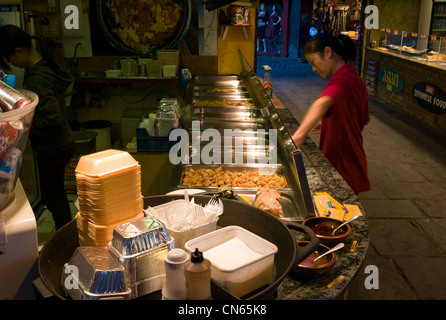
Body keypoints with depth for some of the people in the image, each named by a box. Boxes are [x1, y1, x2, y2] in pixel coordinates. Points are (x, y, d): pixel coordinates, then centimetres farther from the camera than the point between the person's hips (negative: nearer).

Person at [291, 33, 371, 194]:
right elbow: (364, 120, 22)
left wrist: (299, 135, -60)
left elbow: (323, 103, -46)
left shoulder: (342, 80, -22)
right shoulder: (355, 78, 11)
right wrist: (327, 124, 18)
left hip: (342, 167, -10)